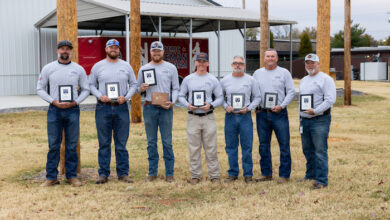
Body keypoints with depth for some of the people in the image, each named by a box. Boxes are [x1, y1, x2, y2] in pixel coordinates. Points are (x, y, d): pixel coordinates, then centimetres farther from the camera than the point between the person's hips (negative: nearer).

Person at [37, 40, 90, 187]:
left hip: (72, 110, 0)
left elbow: (86, 90, 8)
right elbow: (40, 89, 5)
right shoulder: (48, 68, 5)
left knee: (72, 145, 4)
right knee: (53, 145, 1)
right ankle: (51, 177, 8)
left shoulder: (78, 69, 6)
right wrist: (53, 101, -9)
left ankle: (71, 176, 12)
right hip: (54, 109, 0)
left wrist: (75, 102, -8)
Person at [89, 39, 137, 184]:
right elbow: (91, 85, 7)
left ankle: (123, 173, 11)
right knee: (104, 143, 2)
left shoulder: (126, 66, 10)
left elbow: (133, 84, 10)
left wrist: (126, 97, -6)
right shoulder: (98, 66, 7)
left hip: (121, 108, 1)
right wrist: (100, 96, -11)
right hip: (103, 108, -1)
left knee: (121, 143, 4)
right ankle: (103, 174, 8)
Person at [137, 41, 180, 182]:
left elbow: (175, 88, 5)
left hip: (166, 108, -2)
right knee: (151, 142, 7)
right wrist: (141, 88, -10)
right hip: (149, 107, 2)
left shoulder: (171, 68, 6)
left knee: (167, 142, -1)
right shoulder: (144, 69, 10)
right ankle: (152, 172, 14)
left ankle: (169, 173, 5)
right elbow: (137, 89, 14)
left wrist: (172, 102, -12)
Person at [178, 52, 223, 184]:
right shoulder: (188, 79, 9)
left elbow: (220, 98, 6)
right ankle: (195, 175, 12)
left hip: (208, 117, -1)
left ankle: (214, 175, 7)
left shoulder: (213, 80, 7)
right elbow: (181, 96, 11)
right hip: (193, 117, 1)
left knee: (211, 148, 0)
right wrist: (187, 104, -8)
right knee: (194, 148, 4)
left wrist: (211, 105, -12)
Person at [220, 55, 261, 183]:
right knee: (231, 146, 6)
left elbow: (257, 97, 7)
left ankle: (248, 174, 9)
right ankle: (232, 173, 16)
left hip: (245, 116, -1)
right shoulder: (225, 80, 8)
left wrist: (248, 108, -7)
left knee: (247, 146, -1)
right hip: (230, 116, 1)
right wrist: (225, 106, -6)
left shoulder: (251, 80, 5)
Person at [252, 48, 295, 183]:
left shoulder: (284, 73, 3)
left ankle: (284, 174, 4)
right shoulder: (257, 73, 12)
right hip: (262, 113, 3)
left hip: (279, 113, -3)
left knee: (284, 145, -3)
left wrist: (281, 105, -11)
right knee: (263, 145, 8)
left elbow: (291, 92, 1)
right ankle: (266, 173, 18)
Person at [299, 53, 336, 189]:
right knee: (307, 150, 13)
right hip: (304, 120, 8)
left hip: (319, 120, -7)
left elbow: (330, 100, -14)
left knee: (320, 151, -10)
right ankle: (310, 175, 26)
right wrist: (301, 115, 16)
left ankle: (321, 180, -7)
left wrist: (315, 111, -21)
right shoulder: (303, 81, 20)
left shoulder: (326, 79, -5)